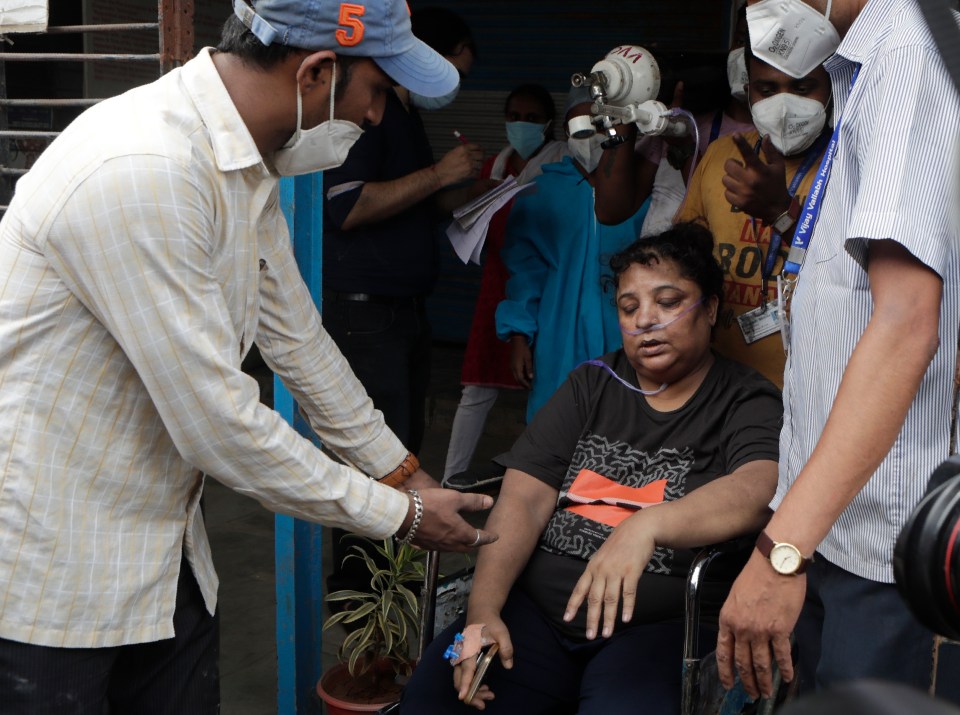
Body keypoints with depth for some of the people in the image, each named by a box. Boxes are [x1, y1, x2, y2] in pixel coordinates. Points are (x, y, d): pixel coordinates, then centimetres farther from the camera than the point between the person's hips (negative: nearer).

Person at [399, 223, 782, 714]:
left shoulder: (746, 403, 2)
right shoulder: (592, 385, 15)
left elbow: (759, 490, -20)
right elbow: (523, 499, 5)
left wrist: (647, 525, -36)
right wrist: (483, 611, -9)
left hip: (658, 624, -3)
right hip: (536, 609, 4)